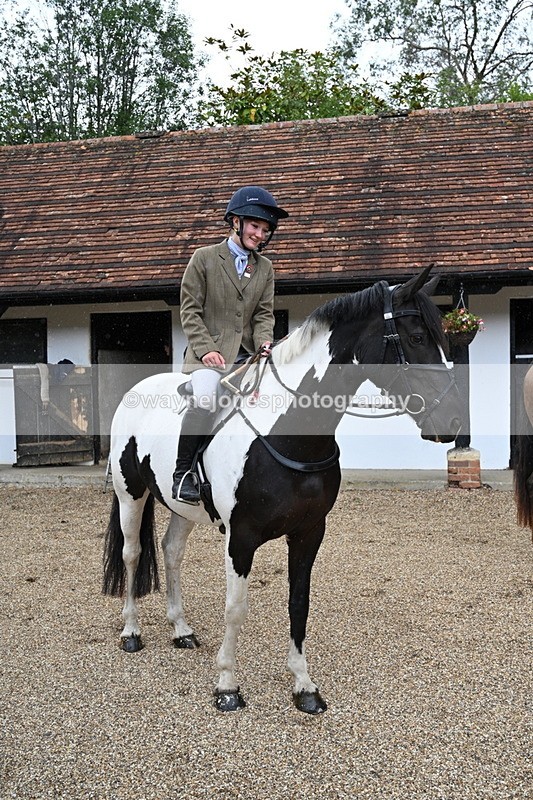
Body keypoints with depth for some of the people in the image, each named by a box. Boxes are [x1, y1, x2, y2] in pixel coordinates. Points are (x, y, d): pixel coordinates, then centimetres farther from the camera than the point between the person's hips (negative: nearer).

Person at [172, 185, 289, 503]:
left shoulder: (265, 267, 16)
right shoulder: (204, 258, 3)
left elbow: (264, 313, 11)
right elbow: (190, 310, -1)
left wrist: (265, 343, -11)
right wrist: (206, 349, -13)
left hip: (247, 354, 5)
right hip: (208, 352, -5)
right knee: (205, 400, -33)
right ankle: (183, 472, -17)